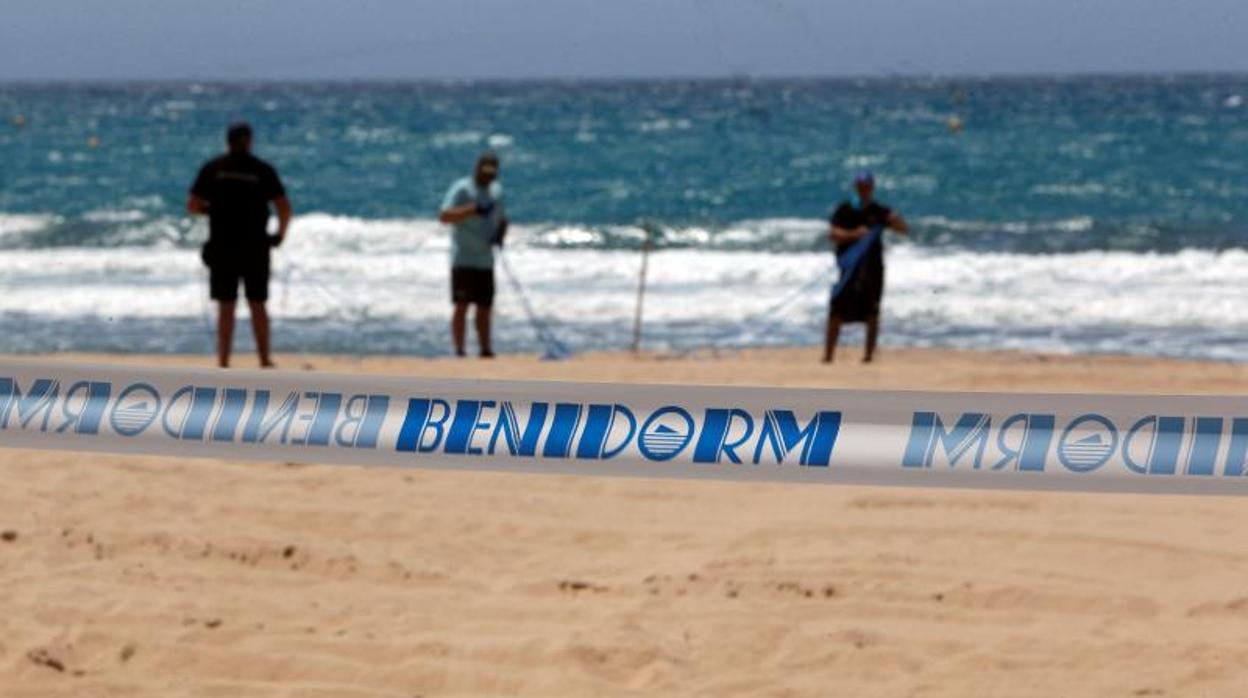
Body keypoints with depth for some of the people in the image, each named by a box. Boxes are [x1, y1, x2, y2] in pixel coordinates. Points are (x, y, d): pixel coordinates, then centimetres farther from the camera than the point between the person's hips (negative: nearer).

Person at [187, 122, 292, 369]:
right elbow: (284, 207, -7)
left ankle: (223, 362, 4)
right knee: (257, 305, 9)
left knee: (226, 307, 5)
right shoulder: (263, 170, -2)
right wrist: (280, 233, 9)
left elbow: (192, 206, -3)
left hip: (222, 246, 0)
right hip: (255, 247, 0)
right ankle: (265, 361, 12)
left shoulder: (212, 169, 0)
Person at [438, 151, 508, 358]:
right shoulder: (461, 188, -7)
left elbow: (502, 219, 24)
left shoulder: (496, 190, 15)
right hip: (463, 259, -6)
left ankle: (486, 349, 14)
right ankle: (459, 351, -8)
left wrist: (500, 234, 1)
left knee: (485, 306, 8)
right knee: (462, 305, -9)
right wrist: (474, 209, -27)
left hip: (485, 260, 6)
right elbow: (444, 216, -18)